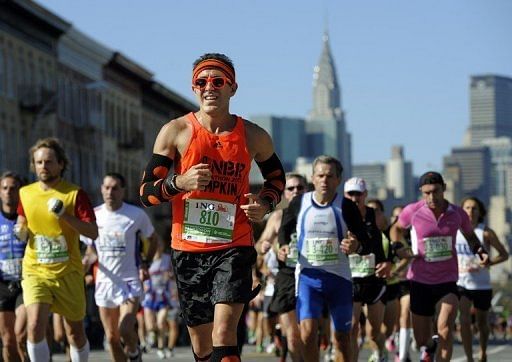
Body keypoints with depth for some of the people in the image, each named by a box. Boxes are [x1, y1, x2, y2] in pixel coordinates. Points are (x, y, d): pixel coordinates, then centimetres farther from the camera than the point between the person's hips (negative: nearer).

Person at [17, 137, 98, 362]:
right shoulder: (25, 193, 6)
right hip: (35, 272, 1)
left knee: (75, 333, 9)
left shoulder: (75, 194, -5)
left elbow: (93, 232, -11)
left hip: (68, 273, -1)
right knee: (35, 326, -20)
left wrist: (65, 215, -22)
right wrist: (21, 229, 3)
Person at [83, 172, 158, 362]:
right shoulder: (94, 215, 2)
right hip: (104, 281, 3)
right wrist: (87, 260, -7)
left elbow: (152, 239, 12)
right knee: (112, 338, 4)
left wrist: (146, 264, 2)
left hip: (129, 281, -3)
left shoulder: (137, 215, -6)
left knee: (126, 330, -19)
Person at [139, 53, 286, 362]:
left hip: (234, 247, -1)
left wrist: (265, 204, 1)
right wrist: (180, 182, -21)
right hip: (188, 248, 1)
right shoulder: (176, 132, -1)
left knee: (224, 332, -18)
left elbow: (277, 178, 22)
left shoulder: (254, 137, 3)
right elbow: (146, 192, -1)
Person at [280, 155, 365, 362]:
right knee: (307, 332, -16)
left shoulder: (346, 206, -2)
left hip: (339, 277, 0)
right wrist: (285, 248, -3)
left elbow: (364, 241, 2)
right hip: (308, 275, 0)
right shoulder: (299, 203, 2)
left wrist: (355, 246, -20)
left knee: (342, 337, 7)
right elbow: (285, 229, 17)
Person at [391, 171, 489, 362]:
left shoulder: (457, 213, -4)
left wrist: (481, 251, -3)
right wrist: (398, 248, -5)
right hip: (420, 281, 0)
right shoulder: (412, 211, -8)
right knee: (421, 340, 9)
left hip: (448, 280, 0)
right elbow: (397, 228, 14)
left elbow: (470, 236, 17)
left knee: (445, 330, -23)